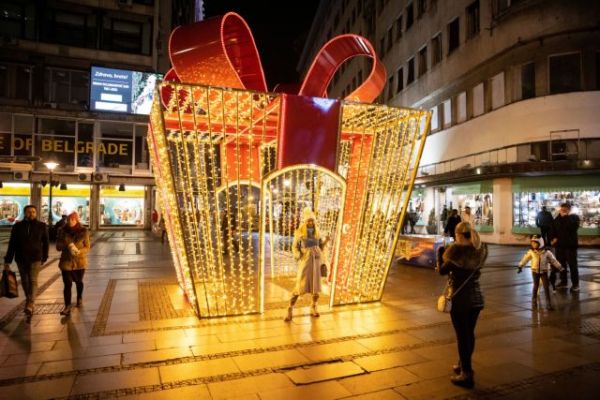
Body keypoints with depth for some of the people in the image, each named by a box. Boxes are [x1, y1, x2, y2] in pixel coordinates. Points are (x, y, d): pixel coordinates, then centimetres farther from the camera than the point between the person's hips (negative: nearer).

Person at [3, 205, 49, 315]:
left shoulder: (41, 226, -2)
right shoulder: (18, 226, 0)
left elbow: (45, 243, 4)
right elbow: (12, 244, 1)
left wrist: (44, 257, 4)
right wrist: (7, 260, -1)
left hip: (36, 258, -2)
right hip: (21, 258, 3)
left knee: (33, 281, -10)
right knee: (24, 281, 11)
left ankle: (30, 305, -16)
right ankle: (29, 301, 27)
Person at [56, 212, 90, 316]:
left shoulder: (83, 231, -6)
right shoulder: (63, 231, -1)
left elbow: (87, 247, -3)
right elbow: (58, 246, 2)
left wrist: (79, 251, -24)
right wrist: (66, 245, -20)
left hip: (79, 261, 0)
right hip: (66, 261, 0)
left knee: (78, 281, 17)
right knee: (67, 284, -7)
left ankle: (80, 298, 42)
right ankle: (67, 306, -4)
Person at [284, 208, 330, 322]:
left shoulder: (317, 231, 6)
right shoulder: (299, 232, -6)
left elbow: (320, 246, 12)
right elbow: (295, 247, -1)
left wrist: (326, 241, -6)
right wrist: (298, 256, -18)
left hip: (316, 260, 4)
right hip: (305, 261, -4)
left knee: (316, 285, 7)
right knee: (300, 286, -8)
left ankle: (313, 309, 23)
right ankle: (290, 311, 2)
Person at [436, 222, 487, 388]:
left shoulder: (456, 250, -17)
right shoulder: (480, 250, 1)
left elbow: (442, 270, -8)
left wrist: (439, 253, 6)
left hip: (459, 299, -6)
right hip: (476, 297, 6)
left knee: (461, 335, 2)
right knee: (469, 333, 18)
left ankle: (467, 374, 7)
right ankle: (464, 365, 35)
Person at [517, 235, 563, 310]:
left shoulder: (546, 252, -10)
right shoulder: (531, 252, -7)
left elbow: (553, 260, -3)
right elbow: (525, 259, 3)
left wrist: (560, 268, -3)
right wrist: (520, 266, 8)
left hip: (544, 272, -1)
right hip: (535, 271, 1)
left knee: (546, 287, -3)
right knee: (536, 286, 9)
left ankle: (548, 303, 3)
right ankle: (534, 301, 25)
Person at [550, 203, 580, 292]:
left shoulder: (574, 217, -4)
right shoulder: (557, 219, 6)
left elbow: (571, 227, -24)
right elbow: (553, 229, 10)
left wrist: (565, 217, -16)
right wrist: (552, 239, -4)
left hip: (570, 245, -4)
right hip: (559, 245, 4)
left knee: (572, 265, -1)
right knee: (561, 264, 11)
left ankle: (575, 284, 8)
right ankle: (563, 282, 22)